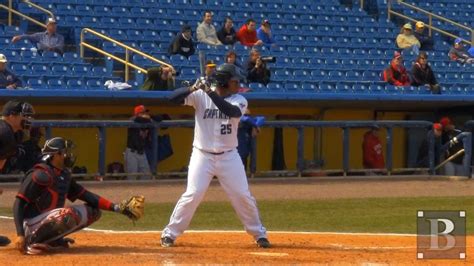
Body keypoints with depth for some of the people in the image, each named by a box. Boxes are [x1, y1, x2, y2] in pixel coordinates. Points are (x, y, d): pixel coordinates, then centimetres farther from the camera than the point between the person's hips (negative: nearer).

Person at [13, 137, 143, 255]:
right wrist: (20, 234, -30)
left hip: (49, 223, 9)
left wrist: (116, 208, -3)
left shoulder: (64, 175, 8)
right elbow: (19, 204, -20)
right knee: (69, 214, -35)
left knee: (93, 211, 7)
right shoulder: (41, 175, -18)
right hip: (32, 225, -9)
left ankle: (53, 239, 5)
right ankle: (33, 241, -18)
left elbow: (86, 196, 7)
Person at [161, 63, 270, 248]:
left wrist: (211, 93, -33)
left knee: (243, 196, 2)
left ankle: (259, 233, 18)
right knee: (193, 194, -12)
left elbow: (232, 112, -25)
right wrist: (193, 88, -32)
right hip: (202, 155, -2)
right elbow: (174, 98, -15)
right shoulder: (200, 96, -6)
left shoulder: (239, 100, -3)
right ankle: (170, 233, 0)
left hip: (229, 156, 2)